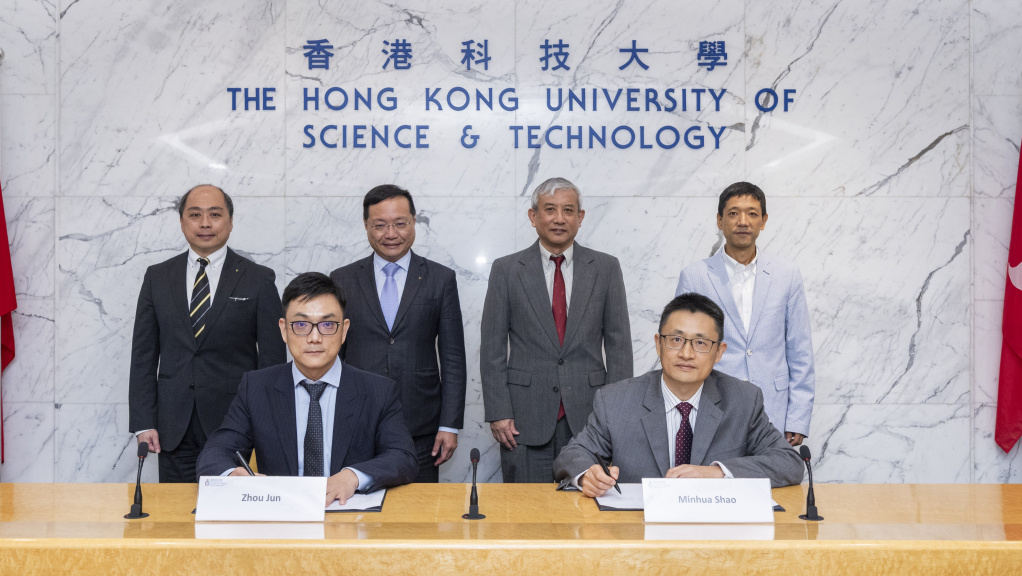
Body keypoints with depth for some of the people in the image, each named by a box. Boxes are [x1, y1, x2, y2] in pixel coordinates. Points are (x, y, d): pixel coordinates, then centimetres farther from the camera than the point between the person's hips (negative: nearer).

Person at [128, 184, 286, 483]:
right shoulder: (157, 277, 9)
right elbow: (144, 354, 8)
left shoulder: (258, 279, 1)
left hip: (235, 423, -2)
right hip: (174, 430, 2)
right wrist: (143, 423, 0)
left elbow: (272, 357, 0)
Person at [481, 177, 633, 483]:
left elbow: (619, 344, 5)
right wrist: (498, 412, -5)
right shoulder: (506, 270, 3)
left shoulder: (606, 268, 6)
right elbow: (492, 348, 2)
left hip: (589, 414, 1)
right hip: (526, 416, -1)